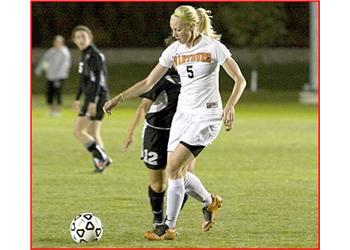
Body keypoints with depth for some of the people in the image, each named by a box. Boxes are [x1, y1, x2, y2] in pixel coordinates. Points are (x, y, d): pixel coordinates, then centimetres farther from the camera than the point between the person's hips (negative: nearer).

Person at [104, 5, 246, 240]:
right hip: (183, 114, 6)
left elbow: (240, 80, -6)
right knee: (178, 172, 3)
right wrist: (119, 98, 1)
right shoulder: (174, 51, 5)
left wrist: (230, 106, -21)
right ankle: (210, 201, 30)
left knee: (173, 167, -15)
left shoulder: (213, 47, -10)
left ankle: (169, 227, -6)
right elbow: (148, 83, 9)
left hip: (206, 116, -6)